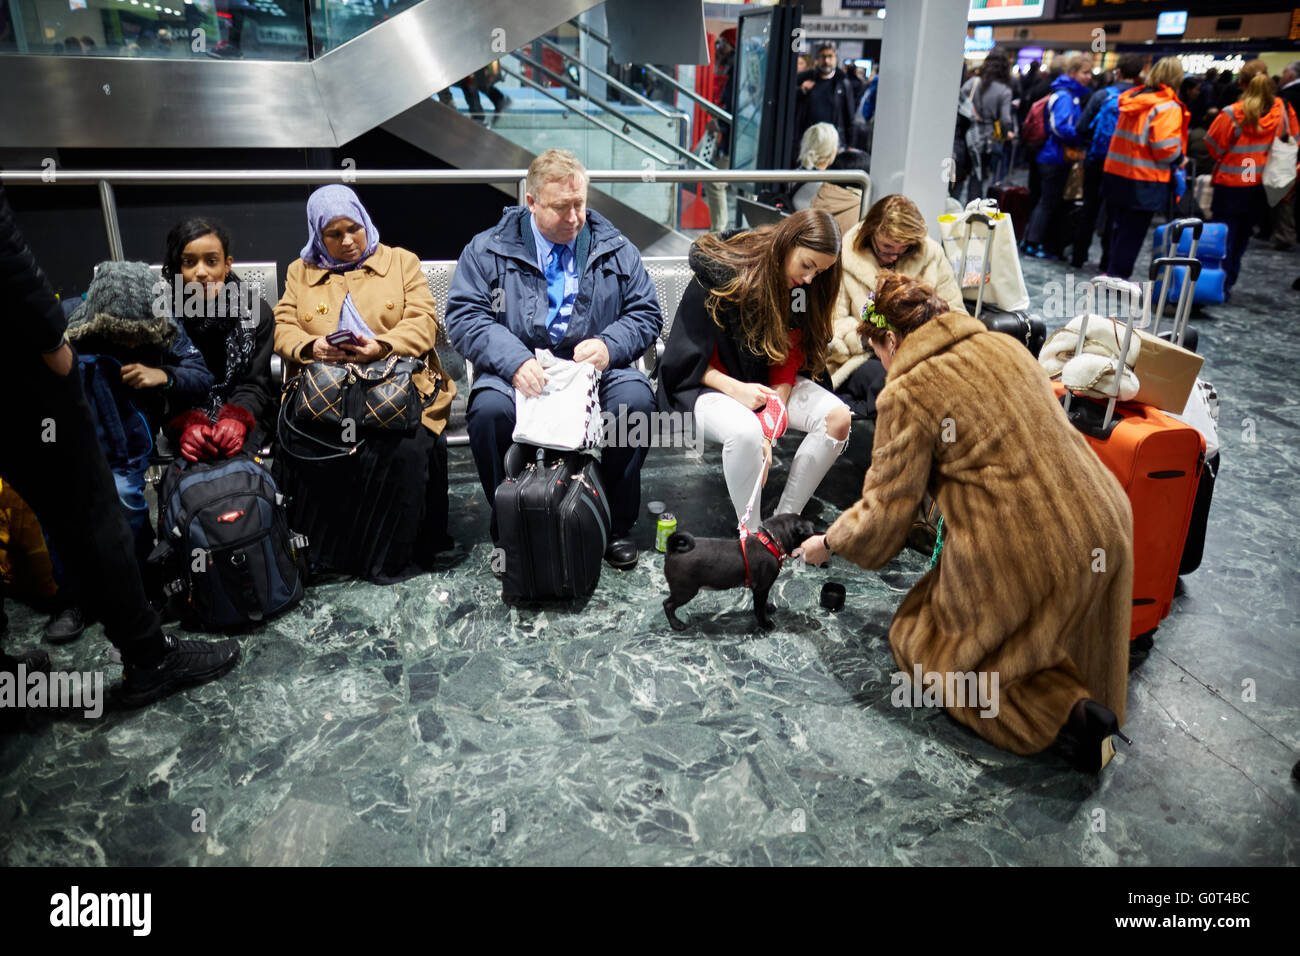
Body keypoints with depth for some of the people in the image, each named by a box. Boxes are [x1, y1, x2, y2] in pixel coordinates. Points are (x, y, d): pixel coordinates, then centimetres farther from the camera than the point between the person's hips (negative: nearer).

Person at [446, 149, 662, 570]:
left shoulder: (615, 250, 13)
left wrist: (609, 346, -12)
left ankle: (618, 526, -10)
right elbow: (463, 316, -3)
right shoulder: (489, 249, 6)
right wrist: (514, 361, -21)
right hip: (518, 375, -1)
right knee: (489, 407, -33)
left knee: (635, 398, -29)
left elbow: (646, 313, 11)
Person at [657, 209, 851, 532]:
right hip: (708, 385, -6)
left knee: (838, 417, -19)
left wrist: (770, 430, -16)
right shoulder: (719, 275, -18)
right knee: (745, 430, -39)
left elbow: (787, 362, -4)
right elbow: (686, 361, -13)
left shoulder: (802, 289, -1)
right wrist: (736, 389, -26)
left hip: (765, 384, 6)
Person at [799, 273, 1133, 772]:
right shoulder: (1005, 345, 11)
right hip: (1105, 528, 8)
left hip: (1026, 557, -8)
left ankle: (1070, 707, -1)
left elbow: (883, 515, -7)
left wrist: (827, 544, 12)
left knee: (922, 639, 14)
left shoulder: (907, 396, -10)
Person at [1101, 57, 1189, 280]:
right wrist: (1180, 159, 0)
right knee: (1133, 232, 1)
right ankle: (1117, 276, 4)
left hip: (1116, 172, 7)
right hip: (1143, 181, -7)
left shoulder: (1133, 98, 7)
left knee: (1120, 227, 16)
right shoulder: (1167, 107, -14)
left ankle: (1114, 273, 23)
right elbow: (1166, 148, -19)